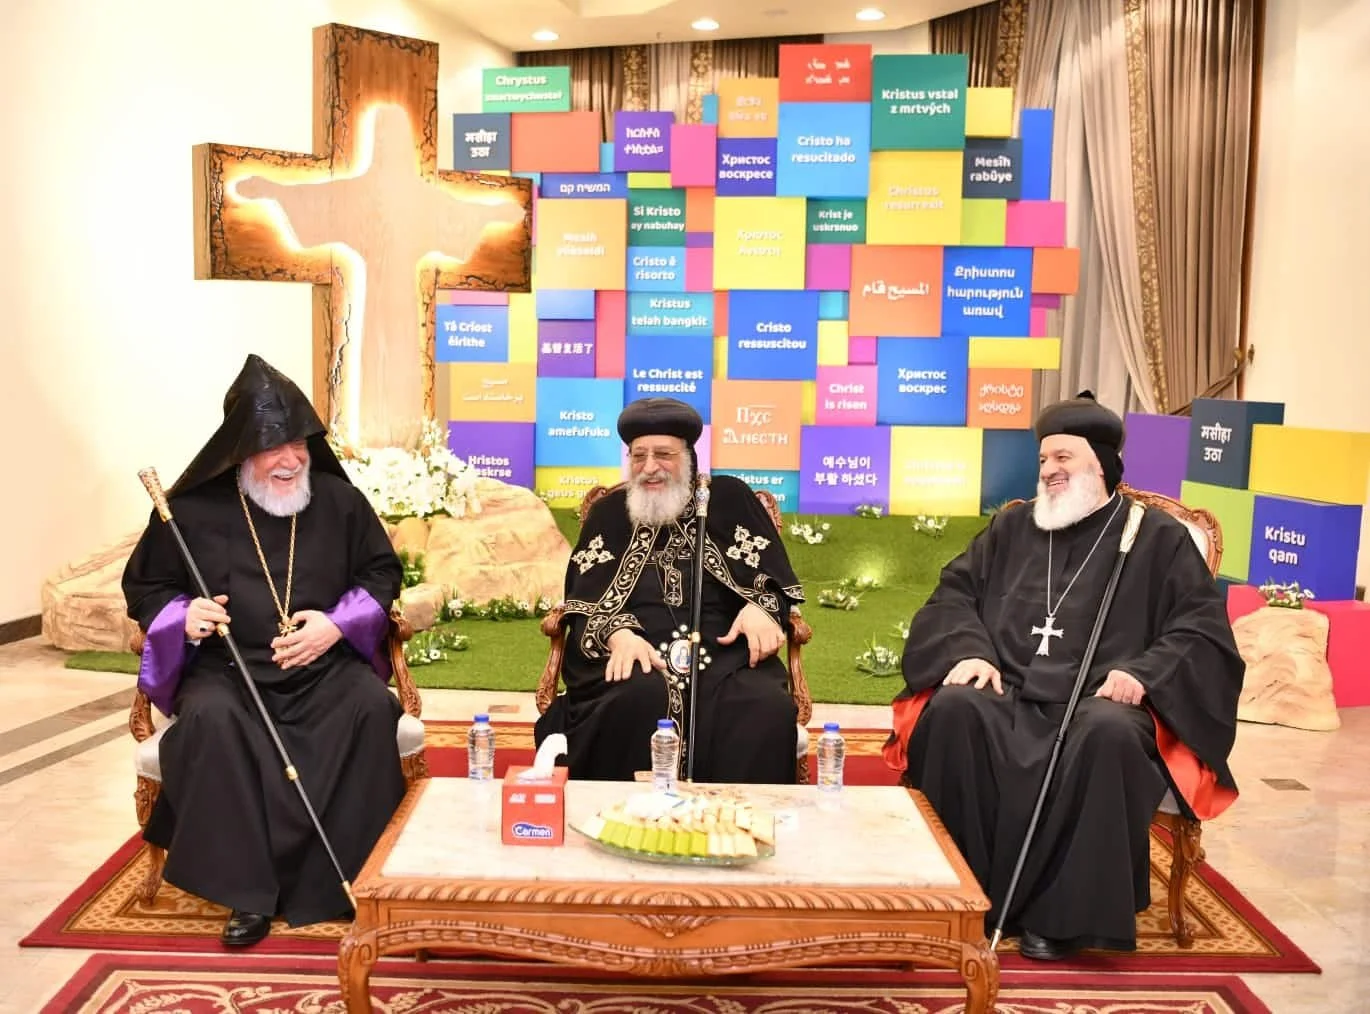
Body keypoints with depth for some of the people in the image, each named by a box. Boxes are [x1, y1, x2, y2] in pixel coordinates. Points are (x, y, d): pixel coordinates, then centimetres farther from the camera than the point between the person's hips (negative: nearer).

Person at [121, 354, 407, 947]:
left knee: (371, 706, -30)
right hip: (227, 667, 0)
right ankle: (248, 889, -21)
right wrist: (184, 616, -13)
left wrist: (338, 622, -8)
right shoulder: (192, 509, 0)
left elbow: (382, 572, 10)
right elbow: (145, 588, 11)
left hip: (325, 664, 1)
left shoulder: (339, 500, 3)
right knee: (209, 717, -34)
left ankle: (361, 874, -16)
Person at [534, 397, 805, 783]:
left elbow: (770, 573, 13)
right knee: (639, 698, -36)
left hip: (724, 654, 0)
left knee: (770, 707, -32)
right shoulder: (609, 513, 17)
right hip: (639, 655, 0)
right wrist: (619, 634, -16)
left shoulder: (730, 498, 16)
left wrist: (761, 607, -11)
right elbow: (585, 597, 6)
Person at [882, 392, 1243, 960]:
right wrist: (969, 649, -5)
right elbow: (954, 593, 16)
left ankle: (1061, 913, -22)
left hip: (1101, 703, -2)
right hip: (1009, 694, 3)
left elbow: (1203, 629, 4)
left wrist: (1145, 672, -14)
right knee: (954, 709, -31)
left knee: (1109, 733, -38)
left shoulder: (1158, 538, 11)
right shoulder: (1012, 528, 20)